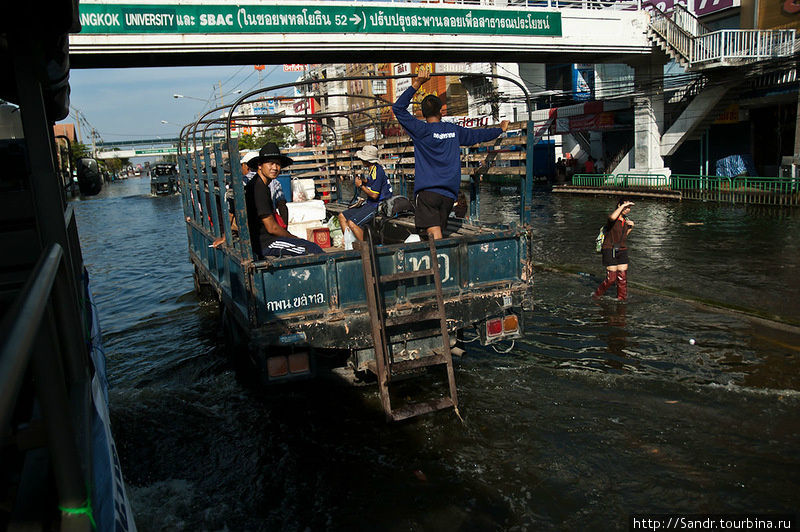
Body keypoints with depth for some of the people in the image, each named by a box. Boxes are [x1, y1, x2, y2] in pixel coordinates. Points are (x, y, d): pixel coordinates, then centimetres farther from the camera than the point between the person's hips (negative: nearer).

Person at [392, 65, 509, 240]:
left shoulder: (422, 130, -2)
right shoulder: (454, 130, 12)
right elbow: (477, 135, 27)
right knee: (438, 236, 11)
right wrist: (499, 129, 45)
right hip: (449, 194, 5)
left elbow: (398, 108, -2)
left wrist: (416, 85, -3)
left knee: (436, 239, -15)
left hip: (427, 191, -4)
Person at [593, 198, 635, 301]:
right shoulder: (612, 217, -12)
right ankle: (597, 294, 16)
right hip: (610, 250, -6)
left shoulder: (626, 220, 9)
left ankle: (621, 298, 16)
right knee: (611, 278, -5)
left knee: (622, 278, 3)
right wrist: (623, 205, -30)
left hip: (622, 250, 6)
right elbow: (612, 217, -40)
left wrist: (631, 227, 6)